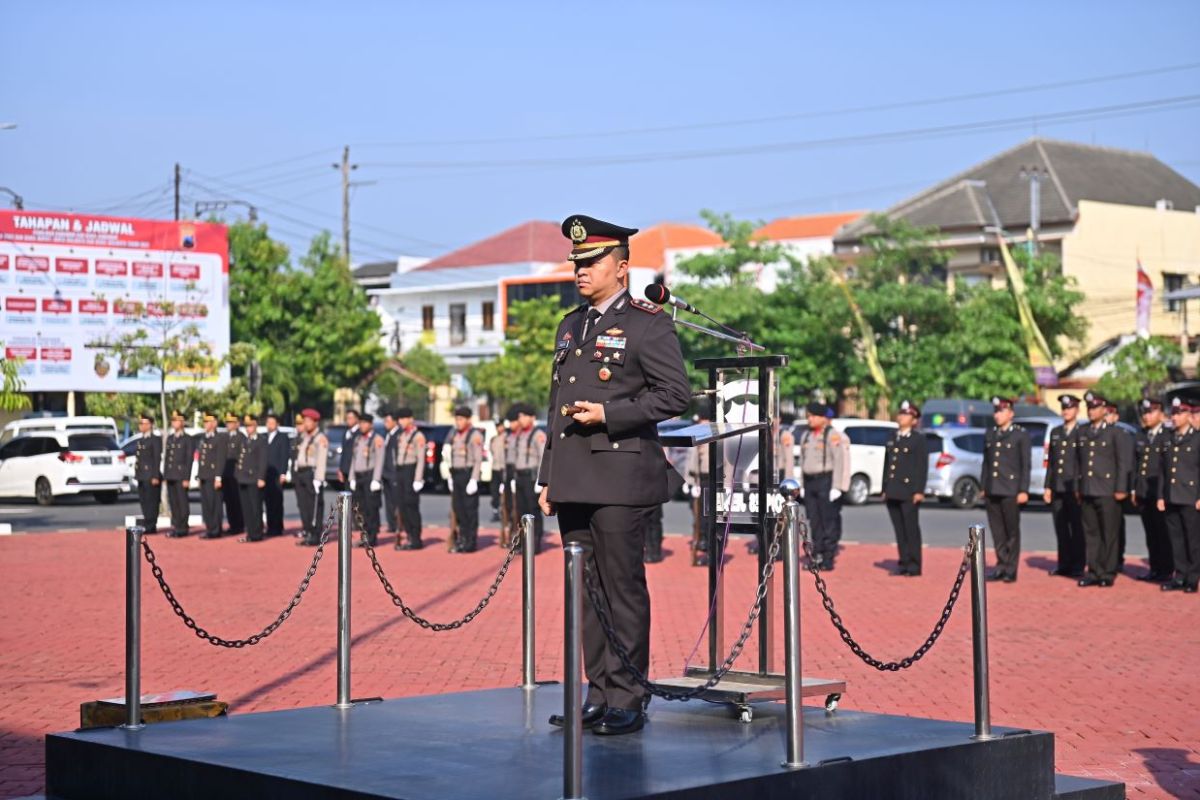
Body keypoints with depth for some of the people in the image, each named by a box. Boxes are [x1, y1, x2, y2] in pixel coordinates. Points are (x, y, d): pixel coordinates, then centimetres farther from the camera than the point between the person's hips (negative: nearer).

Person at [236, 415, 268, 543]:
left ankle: (256, 534, 0)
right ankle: (250, 533, 13)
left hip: (254, 479, -7)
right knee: (245, 508, 8)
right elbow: (239, 458, 19)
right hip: (243, 479, 7)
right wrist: (237, 474, 11)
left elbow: (263, 461, -11)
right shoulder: (244, 441, 18)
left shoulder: (261, 442, -4)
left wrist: (261, 478, -17)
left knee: (255, 508, -4)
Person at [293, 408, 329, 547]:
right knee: (303, 505, 10)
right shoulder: (303, 437, 17)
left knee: (314, 506, -5)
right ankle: (306, 533, 18)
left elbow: (321, 461, -15)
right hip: (300, 473, 8)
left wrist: (318, 479, -21)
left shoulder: (320, 439, -8)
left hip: (311, 473, -8)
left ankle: (315, 537, -2)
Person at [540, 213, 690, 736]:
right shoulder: (570, 326, 19)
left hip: (620, 479, -7)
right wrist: (548, 477, 18)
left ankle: (627, 699, 2)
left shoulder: (648, 324, -3)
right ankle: (598, 694, 15)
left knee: (623, 589, -4)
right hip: (573, 480, 7)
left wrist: (609, 414, -16)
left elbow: (676, 395, -10)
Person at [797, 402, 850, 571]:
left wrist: (837, 487, -17)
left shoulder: (833, 436, -8)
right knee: (814, 522, 9)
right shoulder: (806, 435, 14)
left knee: (829, 521, -4)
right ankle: (817, 556, 15)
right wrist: (802, 485, 14)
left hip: (826, 481, -7)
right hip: (810, 482, 7)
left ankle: (828, 559, -1)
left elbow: (840, 462, -13)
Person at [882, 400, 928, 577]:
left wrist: (919, 491, -14)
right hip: (893, 492, 6)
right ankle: (904, 563, 11)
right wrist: (885, 489, 13)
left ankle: (914, 565, 0)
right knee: (899, 529, 7)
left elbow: (922, 467, -6)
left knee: (911, 529, -3)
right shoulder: (892, 439, 18)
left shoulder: (919, 439, -1)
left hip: (909, 492, -6)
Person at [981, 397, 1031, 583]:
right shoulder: (989, 434, 13)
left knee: (1012, 531, 1)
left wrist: (1023, 491, -9)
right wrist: (984, 487, 12)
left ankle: (1011, 569, 5)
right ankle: (1001, 566, 14)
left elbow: (1025, 465, -4)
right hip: (992, 490, 5)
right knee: (997, 531, 6)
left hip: (1010, 490, -5)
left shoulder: (1021, 435, -2)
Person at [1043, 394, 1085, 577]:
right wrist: (1048, 487, 10)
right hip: (1057, 489, 5)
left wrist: (1080, 489, -12)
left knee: (1077, 529, -1)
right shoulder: (1055, 432, 16)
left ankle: (1077, 568, 2)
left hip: (1074, 489, -5)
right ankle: (1064, 565, 15)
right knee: (1061, 529, 8)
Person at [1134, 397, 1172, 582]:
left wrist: (1163, 495, -16)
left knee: (1163, 534, -2)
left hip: (1159, 493, -6)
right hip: (1143, 493, 6)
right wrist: (1134, 489, 11)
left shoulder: (1168, 436, -6)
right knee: (1151, 534, 11)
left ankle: (1167, 571, 5)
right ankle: (1155, 569, 17)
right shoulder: (1141, 435, 14)